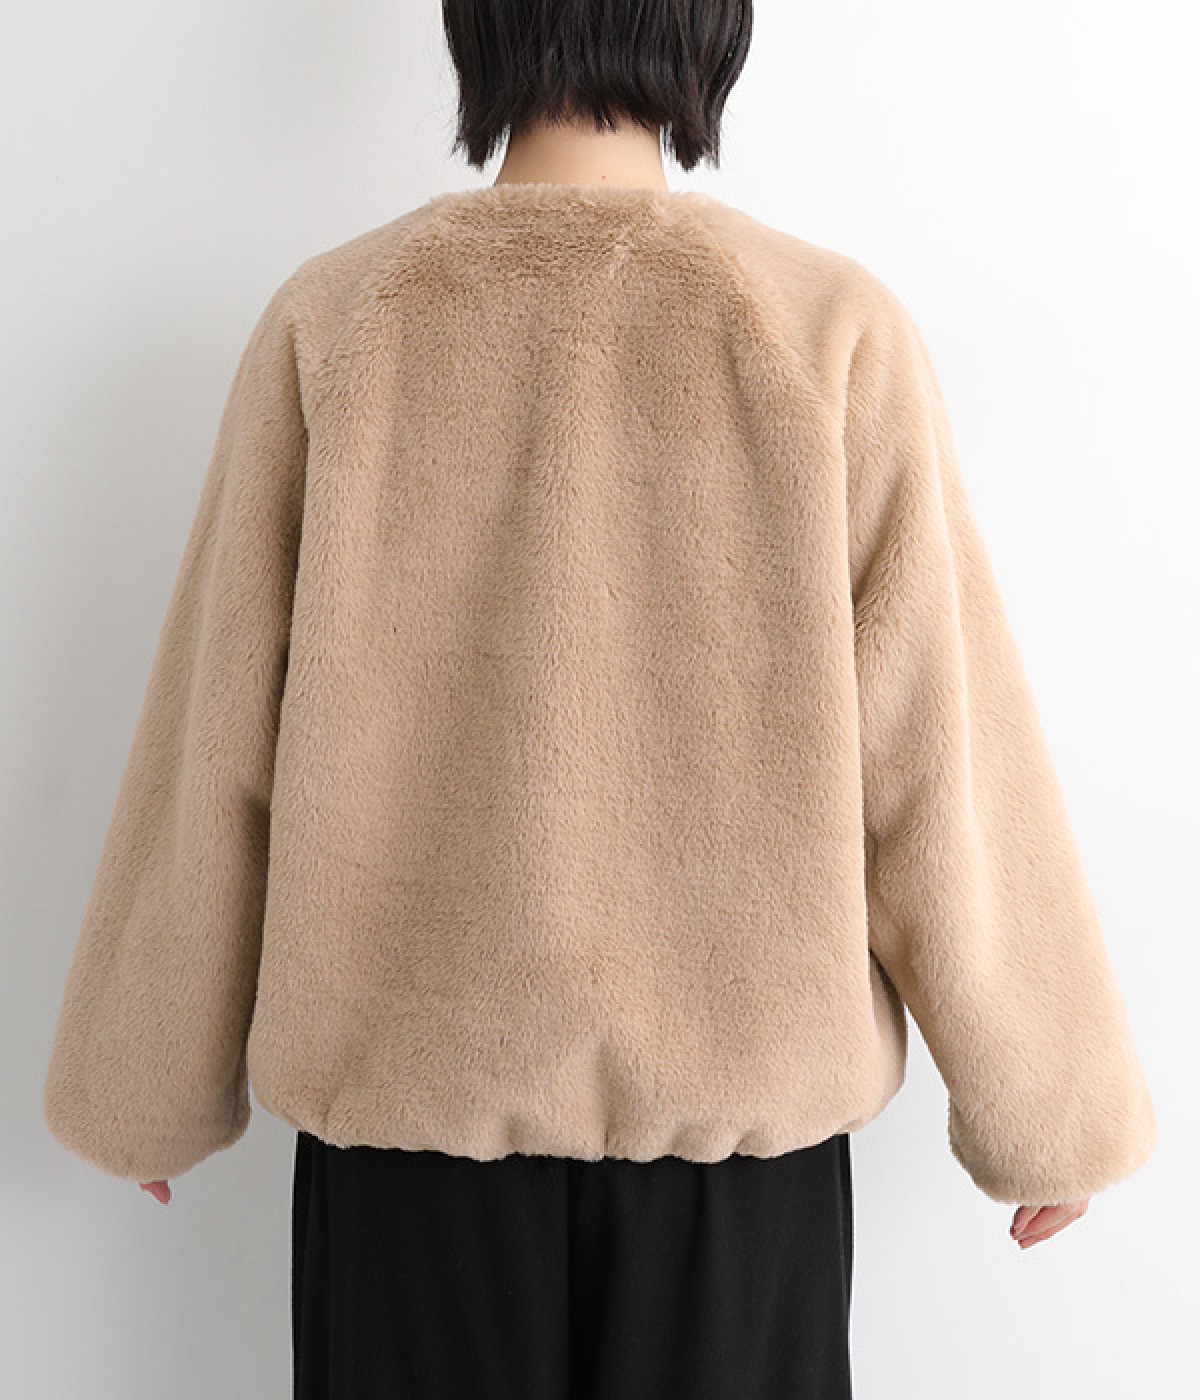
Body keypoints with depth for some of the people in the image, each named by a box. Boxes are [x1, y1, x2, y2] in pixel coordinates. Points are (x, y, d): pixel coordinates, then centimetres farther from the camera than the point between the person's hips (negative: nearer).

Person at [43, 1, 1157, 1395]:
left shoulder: (332, 324, -8)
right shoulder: (833, 331, -11)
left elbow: (214, 757, -3)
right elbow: (940, 768, -8)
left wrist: (148, 1086, 11)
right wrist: (1049, 1106, 6)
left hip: (408, 1077, 1)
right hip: (739, 1085, 0)